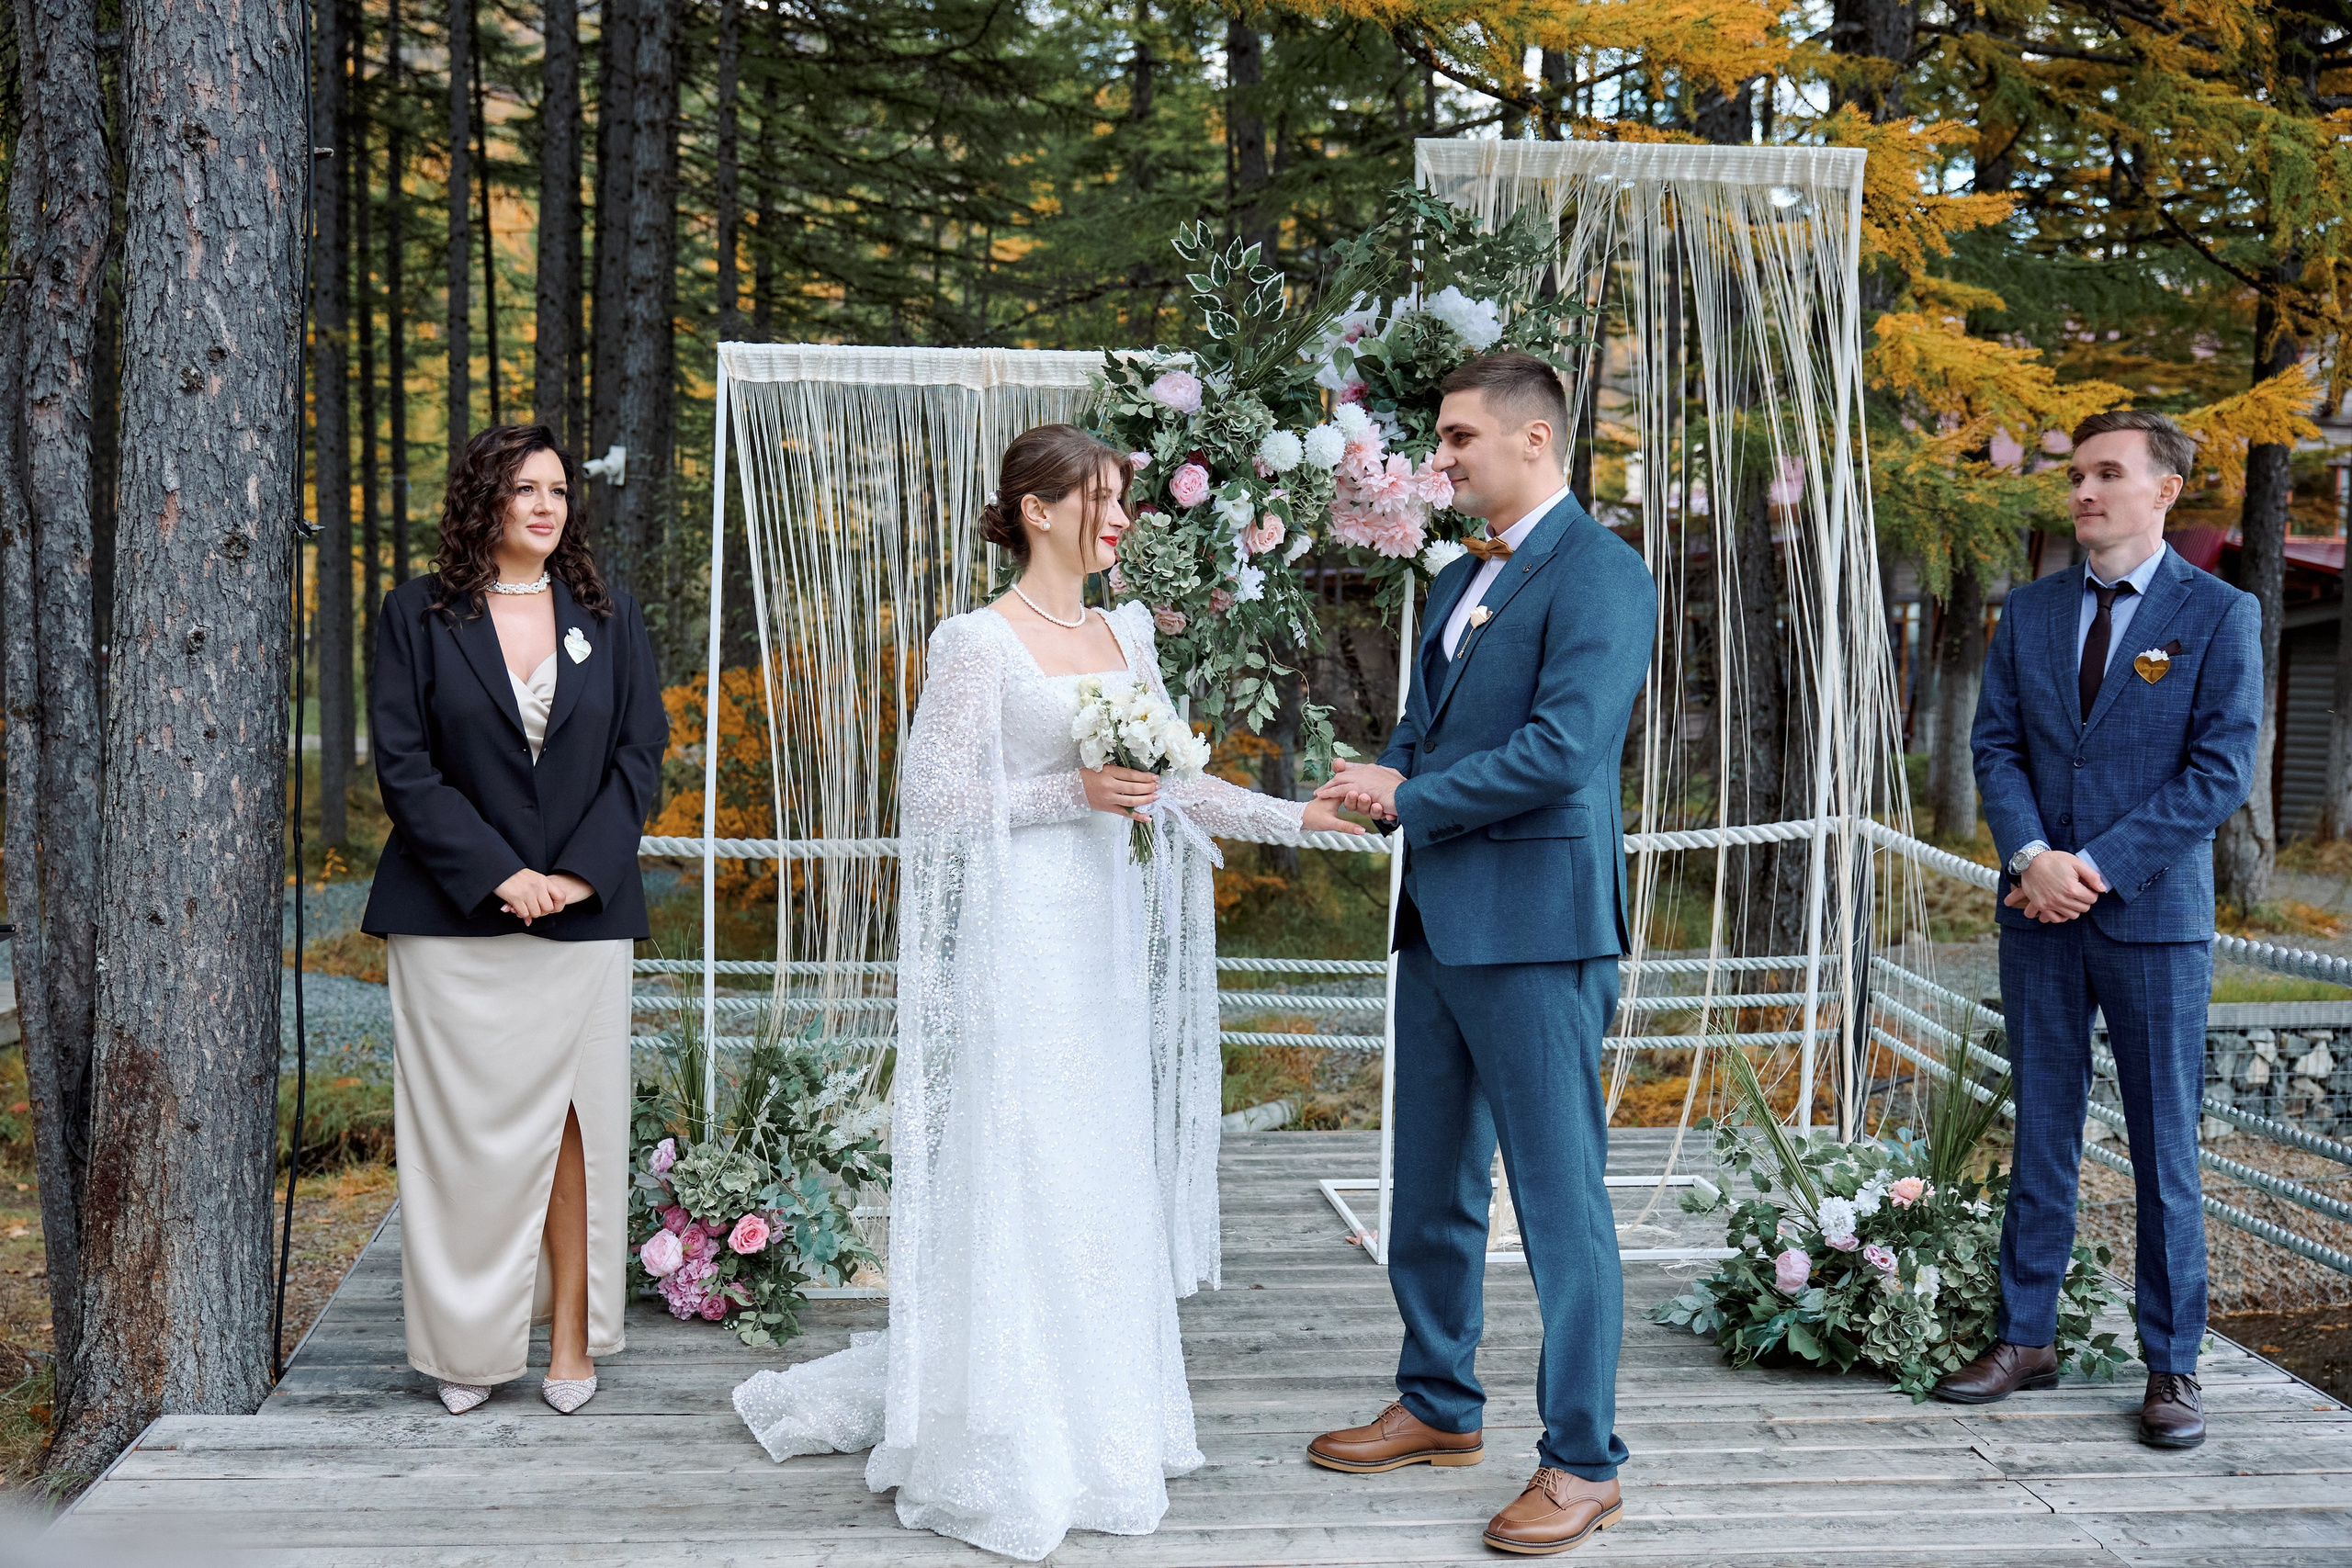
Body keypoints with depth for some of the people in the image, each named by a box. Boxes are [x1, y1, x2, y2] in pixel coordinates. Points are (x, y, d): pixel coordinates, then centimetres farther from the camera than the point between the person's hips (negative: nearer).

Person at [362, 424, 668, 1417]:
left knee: (575, 1123, 2)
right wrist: (498, 875, -12)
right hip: (455, 922, -1)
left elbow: (639, 754, 5)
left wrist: (581, 872, -8)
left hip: (584, 916, 2)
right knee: (468, 1130, 2)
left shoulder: (606, 618, 9)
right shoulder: (418, 616, 2)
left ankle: (570, 1339, 11)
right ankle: (471, 1343, 12)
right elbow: (402, 764, -4)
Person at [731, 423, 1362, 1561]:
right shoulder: (978, 644, -8)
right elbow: (934, 797, -11)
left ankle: (1088, 1420, 23)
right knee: (1015, 1183, -2)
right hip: (1019, 943, -7)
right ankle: (1002, 1463, 9)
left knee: (1103, 1184, 11)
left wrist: (1300, 815, 3)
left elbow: (1173, 785, 12)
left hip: (1104, 941, 7)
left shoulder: (1125, 636, 12)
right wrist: (1071, 793, -18)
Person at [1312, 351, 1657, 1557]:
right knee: (1430, 1186, 17)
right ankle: (1437, 1406, 32)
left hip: (1535, 924, -9)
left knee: (1560, 1199, -2)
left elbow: (1562, 747, -21)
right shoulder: (1458, 582, 18)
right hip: (1438, 918, 9)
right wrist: (1384, 778, -2)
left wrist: (1411, 794, -12)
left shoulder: (1598, 574, -12)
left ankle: (1581, 1462, 8)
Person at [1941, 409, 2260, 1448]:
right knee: (2040, 1136, 9)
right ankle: (2025, 1340, 18)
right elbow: (1995, 745, 7)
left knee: (2164, 1148, 3)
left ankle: (2172, 1368, 12)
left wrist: (2100, 866, -14)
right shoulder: (2030, 612, 10)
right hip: (2039, 916, 4)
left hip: (2154, 915, -3)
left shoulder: (2220, 615, -2)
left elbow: (2222, 769, -8)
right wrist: (2033, 856, -11)